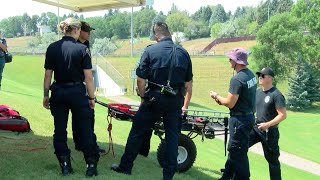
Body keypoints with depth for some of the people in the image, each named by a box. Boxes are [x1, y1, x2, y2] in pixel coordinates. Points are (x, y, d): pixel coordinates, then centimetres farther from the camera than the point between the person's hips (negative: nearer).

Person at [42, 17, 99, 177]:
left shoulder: (52, 48, 0)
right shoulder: (82, 49, -9)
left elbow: (48, 75, 2)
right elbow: (88, 77, -9)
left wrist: (46, 95, 11)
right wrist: (91, 97, 0)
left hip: (58, 93, 3)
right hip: (77, 92, -3)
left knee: (60, 130, 11)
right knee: (85, 130, 7)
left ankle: (65, 165, 15)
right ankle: (91, 165, 10)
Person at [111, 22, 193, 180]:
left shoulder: (150, 51, -4)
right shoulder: (183, 53, 6)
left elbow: (140, 79, -8)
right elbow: (188, 84, 9)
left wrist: (144, 98, 6)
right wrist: (185, 105, 16)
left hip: (155, 98, -2)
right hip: (176, 100, 3)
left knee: (137, 132, 11)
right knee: (172, 136, 10)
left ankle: (125, 166, 21)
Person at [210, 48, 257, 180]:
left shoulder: (237, 79, -22)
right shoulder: (251, 74, 7)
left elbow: (230, 103, -20)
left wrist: (217, 97, -3)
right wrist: (222, 101, 12)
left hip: (239, 119, -10)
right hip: (249, 115, 10)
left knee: (238, 154, 0)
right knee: (234, 150, 20)